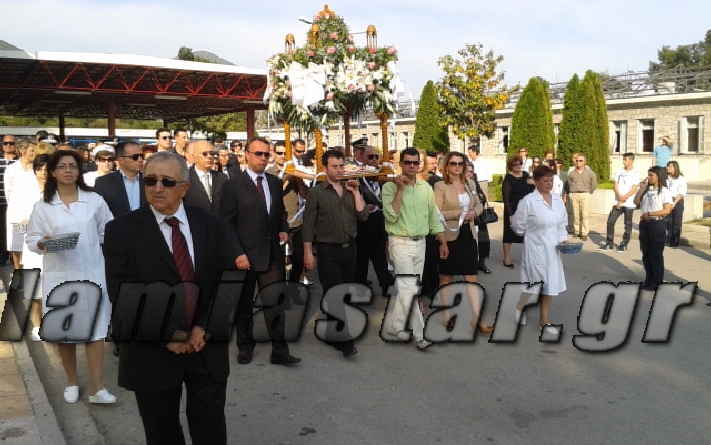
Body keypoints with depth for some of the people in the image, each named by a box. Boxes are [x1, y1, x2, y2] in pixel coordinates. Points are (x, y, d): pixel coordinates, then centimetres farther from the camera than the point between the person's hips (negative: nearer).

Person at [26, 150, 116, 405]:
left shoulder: (95, 200, 2)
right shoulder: (42, 206, 1)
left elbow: (108, 235, 6)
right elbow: (31, 240, 3)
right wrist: (43, 243, -20)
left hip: (92, 273, 0)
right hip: (59, 276, 1)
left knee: (95, 329, -1)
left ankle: (96, 387, 4)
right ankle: (72, 381, 28)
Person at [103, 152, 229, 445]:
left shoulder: (209, 224, 3)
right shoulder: (122, 230, -5)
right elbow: (123, 294, -12)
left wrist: (204, 328, -11)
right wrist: (166, 335, -16)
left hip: (208, 347, 2)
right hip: (153, 350, -1)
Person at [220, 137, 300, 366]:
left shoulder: (275, 182, 8)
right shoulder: (233, 185, -7)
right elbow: (226, 223, -9)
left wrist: (283, 229, 0)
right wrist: (237, 254, -16)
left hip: (272, 254, 3)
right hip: (245, 255, -3)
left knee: (275, 303, 2)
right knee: (244, 305, 13)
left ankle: (279, 352, 8)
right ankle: (245, 348, 29)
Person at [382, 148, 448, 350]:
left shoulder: (426, 187, 7)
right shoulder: (390, 186, -9)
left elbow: (433, 217, 12)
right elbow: (391, 217, -20)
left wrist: (443, 243, 10)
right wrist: (400, 189, -22)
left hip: (420, 243, 5)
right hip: (400, 243, -5)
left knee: (405, 288, 12)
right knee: (410, 289, -9)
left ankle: (396, 326, 26)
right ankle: (419, 334, -3)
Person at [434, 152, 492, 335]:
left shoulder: (470, 184, 8)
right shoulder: (440, 186, -9)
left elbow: (479, 205, 19)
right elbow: (436, 213, -16)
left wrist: (474, 212, -4)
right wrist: (459, 213, -20)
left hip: (468, 235, 4)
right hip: (449, 237, -4)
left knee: (472, 278, 2)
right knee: (446, 278, 9)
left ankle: (476, 319, 5)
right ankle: (447, 317, 21)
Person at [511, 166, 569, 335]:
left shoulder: (558, 200, 5)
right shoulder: (528, 201, -13)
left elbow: (563, 223, 14)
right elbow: (518, 225, -6)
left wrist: (563, 238, -2)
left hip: (553, 249, 6)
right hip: (535, 249, -5)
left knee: (550, 285, 8)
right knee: (535, 284, -1)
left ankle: (544, 321, 21)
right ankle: (519, 307, 28)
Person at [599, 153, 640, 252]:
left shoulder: (635, 173, -4)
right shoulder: (619, 171, 10)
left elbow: (633, 189, -9)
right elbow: (615, 186, 5)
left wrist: (623, 200, -12)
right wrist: (619, 196, -14)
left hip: (629, 203, -4)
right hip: (617, 202, 4)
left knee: (627, 224, 3)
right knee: (610, 221, -1)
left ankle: (624, 244, 13)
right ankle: (609, 243, 7)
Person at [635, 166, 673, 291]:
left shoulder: (664, 191, -7)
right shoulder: (646, 189, 9)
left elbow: (667, 210, -13)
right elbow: (636, 201, 2)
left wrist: (649, 214, -17)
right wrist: (641, 189, -6)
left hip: (657, 224, -6)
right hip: (644, 224, 6)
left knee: (656, 253, 1)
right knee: (646, 252, 11)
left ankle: (657, 280, 11)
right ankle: (649, 278, 22)